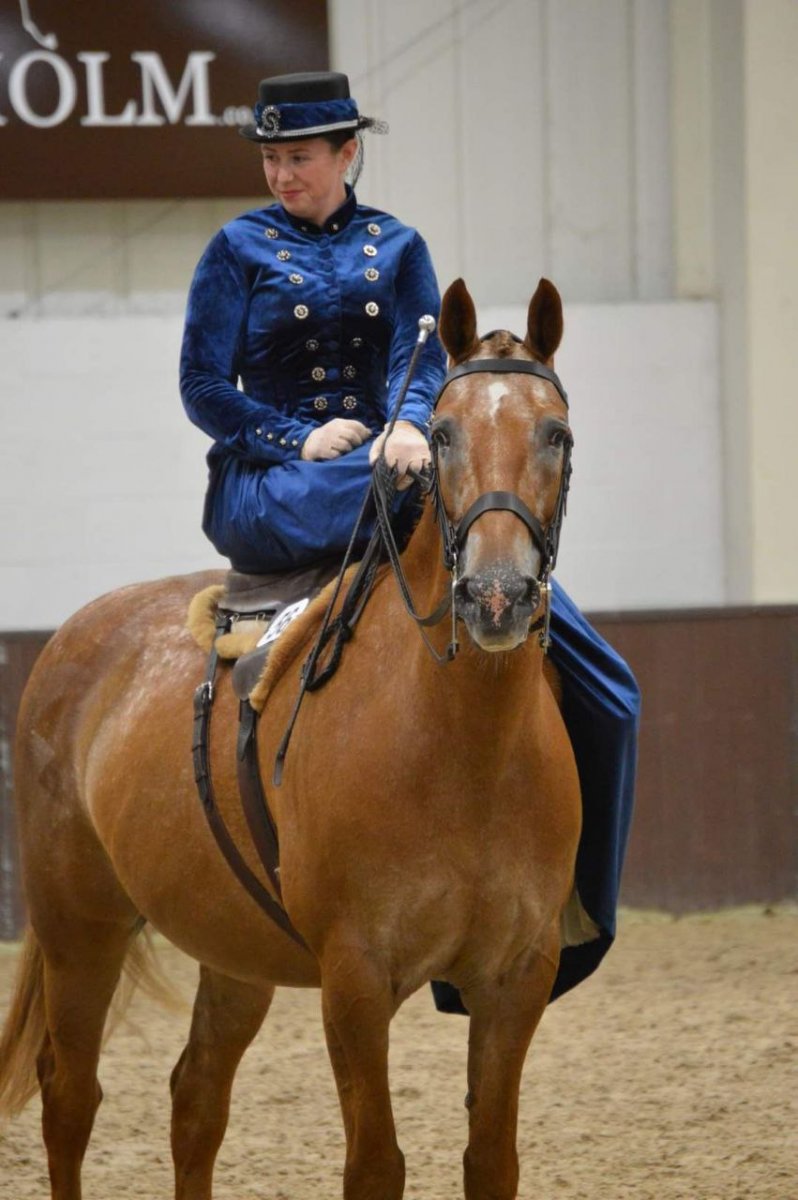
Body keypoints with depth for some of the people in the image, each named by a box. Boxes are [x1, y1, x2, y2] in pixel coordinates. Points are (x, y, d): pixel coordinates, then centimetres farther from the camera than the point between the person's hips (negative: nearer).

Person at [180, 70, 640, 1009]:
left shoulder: (395, 248, 14)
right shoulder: (240, 251, 6)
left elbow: (425, 359, 1)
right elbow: (203, 387, 0)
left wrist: (409, 426, -22)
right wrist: (303, 442, -13)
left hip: (384, 468, 4)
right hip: (264, 493, -4)